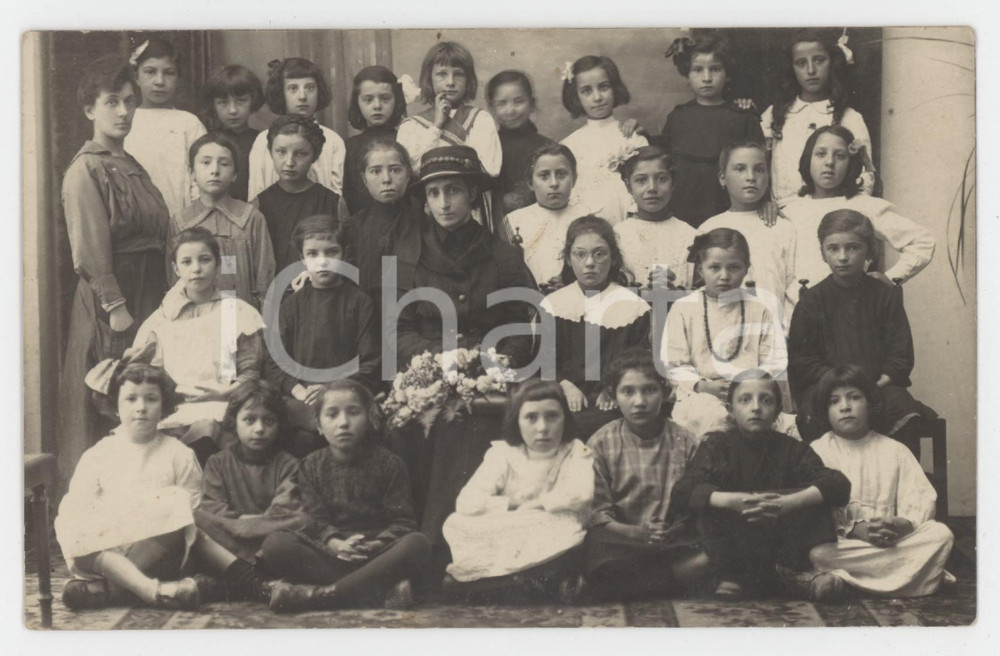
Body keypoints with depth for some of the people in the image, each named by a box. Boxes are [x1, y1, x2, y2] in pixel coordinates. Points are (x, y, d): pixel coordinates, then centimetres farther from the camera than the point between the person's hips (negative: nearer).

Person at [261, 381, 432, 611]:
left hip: (375, 552, 0)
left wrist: (380, 543, -22)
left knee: (417, 543, -33)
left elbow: (402, 520, -1)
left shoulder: (388, 463, 6)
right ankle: (378, 591, -35)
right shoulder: (311, 466, 10)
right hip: (328, 553, 1)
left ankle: (317, 594, -35)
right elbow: (315, 520, -1)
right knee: (274, 543, -27)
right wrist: (335, 544, -23)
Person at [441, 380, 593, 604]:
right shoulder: (502, 453, 7)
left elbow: (582, 493, -19)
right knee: (455, 523, -24)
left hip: (552, 549, -2)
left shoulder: (577, 453, 3)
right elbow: (466, 502, -7)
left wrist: (531, 504, -10)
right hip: (502, 542, 2)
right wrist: (513, 504, -9)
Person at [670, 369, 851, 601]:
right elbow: (681, 494, -15)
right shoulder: (716, 445, 2)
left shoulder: (790, 449, 6)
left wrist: (791, 502, -32)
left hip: (780, 545, 2)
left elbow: (840, 485, -11)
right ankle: (729, 575, -23)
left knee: (813, 494, -14)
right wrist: (731, 501, -35)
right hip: (731, 546, -1)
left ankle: (795, 571, -17)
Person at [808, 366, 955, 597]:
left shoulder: (894, 450, 14)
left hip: (893, 537, 2)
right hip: (843, 542, -2)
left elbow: (921, 497, 4)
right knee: (817, 553, -35)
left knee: (940, 533, -22)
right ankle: (915, 572, -23)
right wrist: (854, 529, -19)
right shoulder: (817, 452, 5)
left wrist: (904, 523, -18)